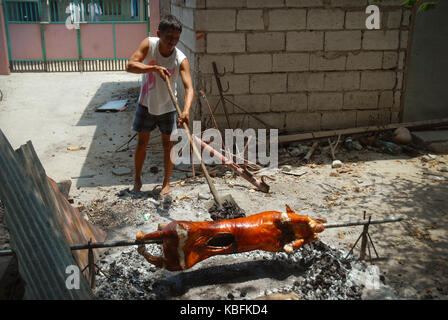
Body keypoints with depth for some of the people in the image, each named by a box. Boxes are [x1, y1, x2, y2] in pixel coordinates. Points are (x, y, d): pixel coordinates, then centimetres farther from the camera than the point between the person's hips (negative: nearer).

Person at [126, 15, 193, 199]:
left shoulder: (181, 60, -23)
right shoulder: (149, 44, -18)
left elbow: (189, 87, -33)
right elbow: (130, 66, -26)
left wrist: (186, 110, -50)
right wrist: (154, 68, -40)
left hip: (168, 107, -1)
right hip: (146, 104, 1)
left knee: (168, 144, 5)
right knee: (142, 142, 10)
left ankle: (166, 183, 21)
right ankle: (137, 179, 28)